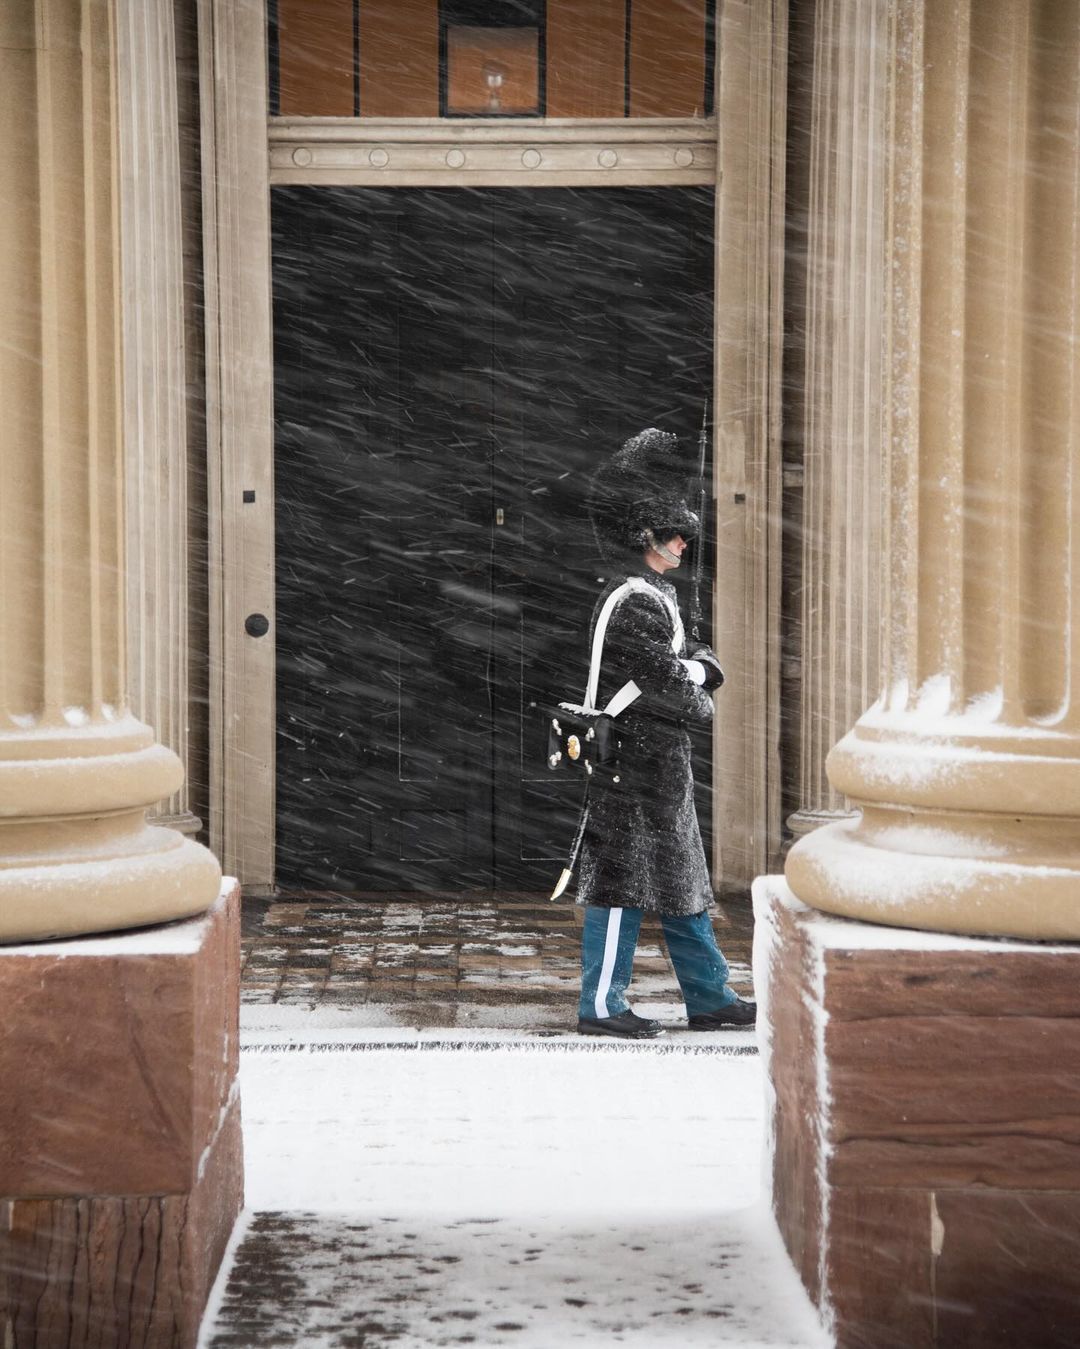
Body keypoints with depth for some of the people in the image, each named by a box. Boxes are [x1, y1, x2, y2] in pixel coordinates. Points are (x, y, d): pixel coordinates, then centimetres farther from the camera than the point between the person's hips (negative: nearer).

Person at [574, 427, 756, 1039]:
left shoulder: (657, 594, 17)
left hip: (662, 765, 11)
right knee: (623, 879, -5)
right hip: (638, 763, -11)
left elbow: (701, 661, 19)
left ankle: (711, 998, 21)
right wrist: (700, 703, -1)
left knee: (683, 878, 14)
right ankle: (602, 1005, 1)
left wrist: (699, 667, -2)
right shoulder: (633, 601, -17)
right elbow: (669, 682, -19)